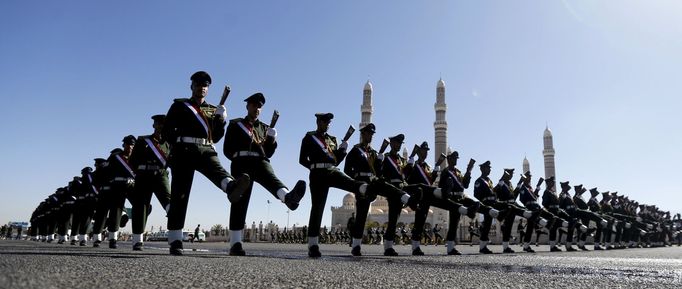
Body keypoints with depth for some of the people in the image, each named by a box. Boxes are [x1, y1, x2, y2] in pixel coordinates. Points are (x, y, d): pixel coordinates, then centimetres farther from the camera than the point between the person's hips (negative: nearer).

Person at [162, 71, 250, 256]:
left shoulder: (213, 110, 24)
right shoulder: (179, 105, 16)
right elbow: (166, 132, 10)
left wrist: (221, 120, 4)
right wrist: (180, 142, -2)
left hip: (206, 150, 2)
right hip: (184, 151, -1)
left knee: (218, 170, -34)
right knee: (179, 195, -5)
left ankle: (231, 187, -70)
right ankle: (175, 242, -5)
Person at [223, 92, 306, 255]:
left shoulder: (264, 128, 24)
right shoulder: (235, 125, 15)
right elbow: (227, 149, 9)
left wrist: (272, 140, 0)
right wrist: (239, 158, -1)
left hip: (260, 162, 2)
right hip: (242, 164, -2)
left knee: (271, 178, -32)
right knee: (240, 202, -6)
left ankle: (289, 197, -66)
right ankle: (235, 244, -7)